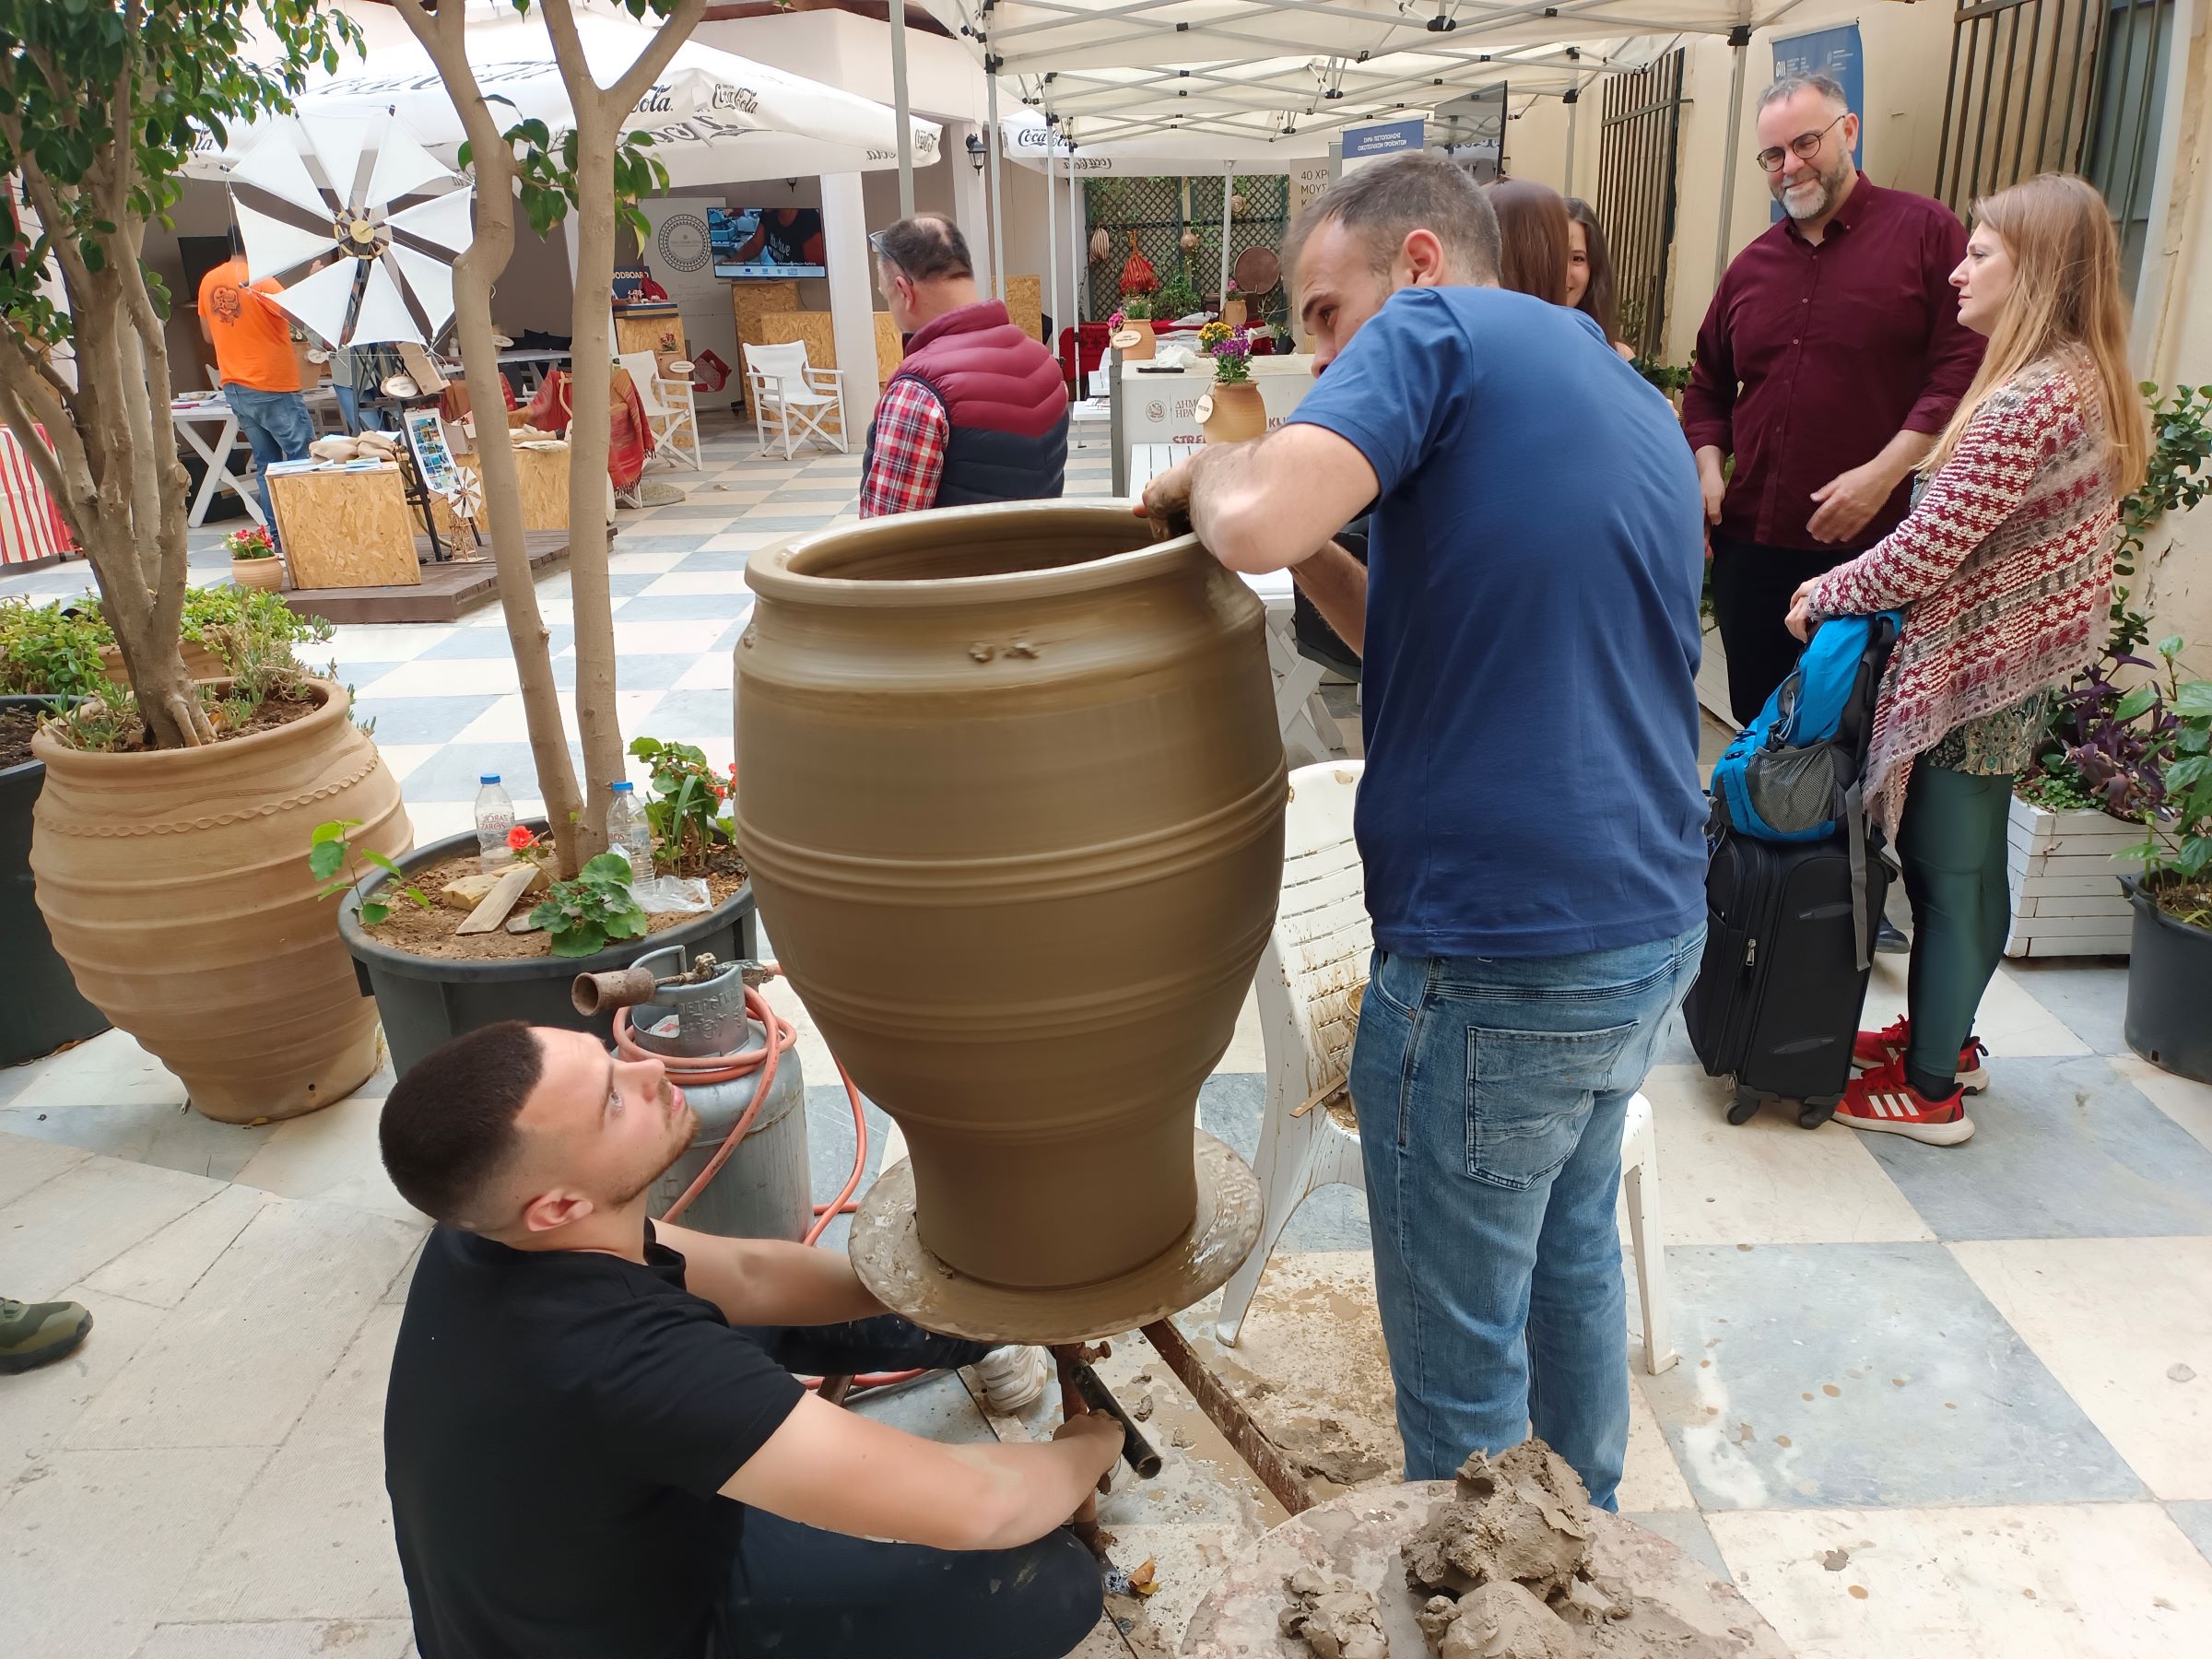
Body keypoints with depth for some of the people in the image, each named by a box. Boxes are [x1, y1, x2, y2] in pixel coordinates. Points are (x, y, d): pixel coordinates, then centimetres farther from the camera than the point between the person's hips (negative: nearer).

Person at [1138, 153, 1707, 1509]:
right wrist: (1315, 552, 7)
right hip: (1654, 934, 10)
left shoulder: (1436, 329, -9)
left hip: (1501, 964, -9)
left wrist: (1206, 470, -6)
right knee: (1573, 1260, 28)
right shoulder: (1641, 409, 16)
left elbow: (1253, 523, -27)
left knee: (1459, 1353, 11)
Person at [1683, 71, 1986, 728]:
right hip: (1748, 542, 5)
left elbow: (1962, 363, -9)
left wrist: (1883, 473, -19)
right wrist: (1709, 467, 5)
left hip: (1871, 545, -5)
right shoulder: (1752, 264, 15)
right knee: (1758, 723, 13)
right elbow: (1708, 384, 23)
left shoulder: (1926, 231, -1)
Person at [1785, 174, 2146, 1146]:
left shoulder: (2029, 401, -23)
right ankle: (1947, 1036, 36)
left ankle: (1928, 1088, 14)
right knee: (1969, 871, 20)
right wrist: (1855, 591, 8)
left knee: (1945, 879, 1)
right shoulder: (2086, 383, 9)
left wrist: (1828, 595, -7)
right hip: (2014, 672, 10)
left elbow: (1926, 552, -24)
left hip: (1963, 675, -10)